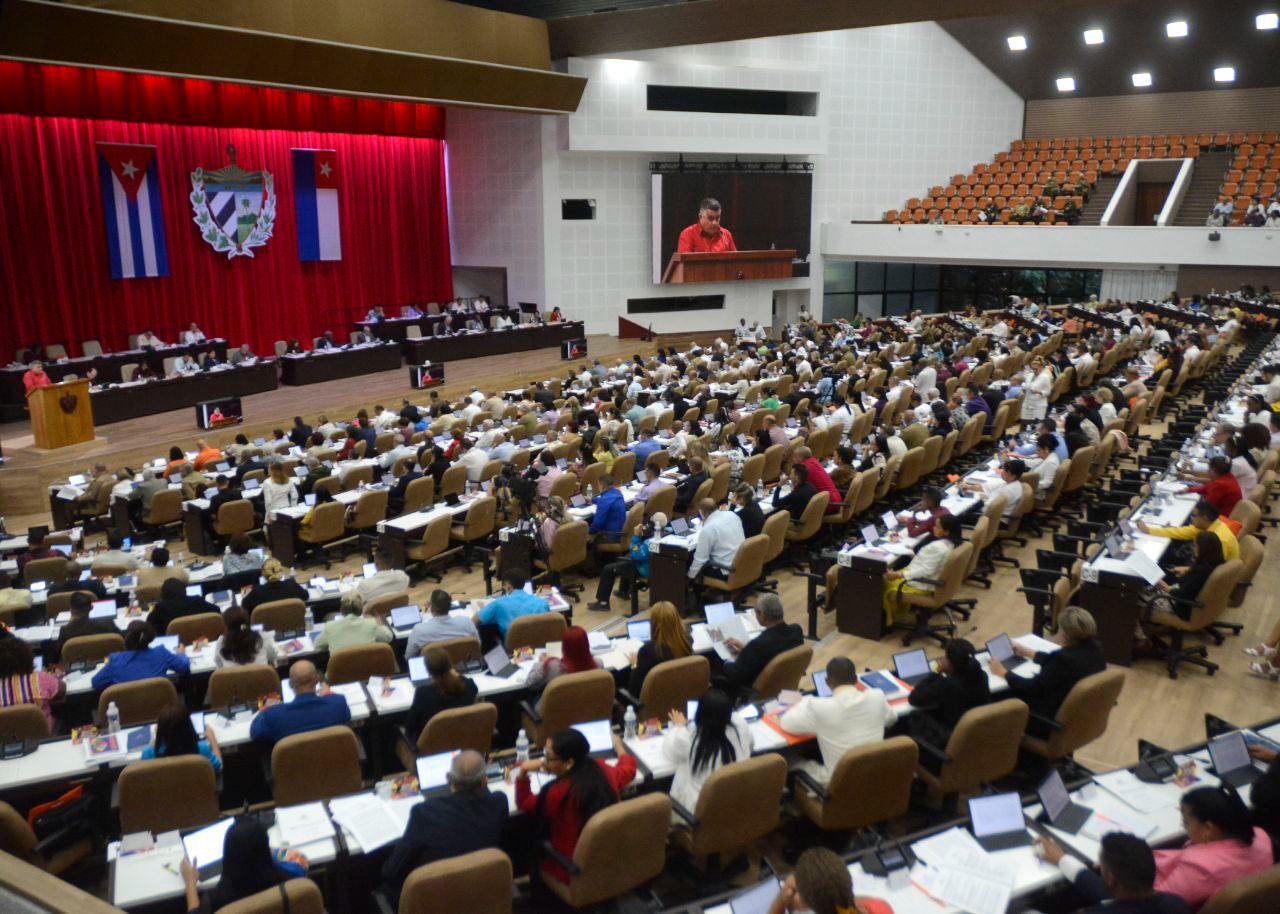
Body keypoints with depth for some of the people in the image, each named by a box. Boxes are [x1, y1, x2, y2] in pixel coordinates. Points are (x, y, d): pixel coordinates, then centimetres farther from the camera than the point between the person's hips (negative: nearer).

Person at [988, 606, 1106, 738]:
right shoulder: (1094, 648, -5)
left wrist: (1003, 673, -8)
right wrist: (1027, 652, 21)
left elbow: (1033, 688, -21)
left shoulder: (1065, 659, -31)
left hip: (1057, 724, -8)